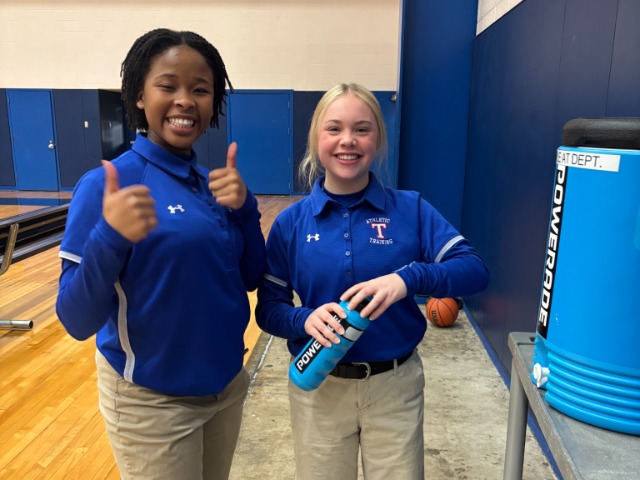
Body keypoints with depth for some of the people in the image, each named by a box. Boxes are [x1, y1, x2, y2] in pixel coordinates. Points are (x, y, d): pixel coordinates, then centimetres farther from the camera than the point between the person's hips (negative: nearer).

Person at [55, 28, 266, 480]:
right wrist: (110, 238, -35)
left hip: (228, 384, 6)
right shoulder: (108, 184, -17)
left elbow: (253, 277, 2)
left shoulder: (214, 182, -1)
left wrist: (244, 207, -13)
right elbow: (78, 320, -18)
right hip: (152, 400, -5)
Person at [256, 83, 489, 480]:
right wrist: (305, 320, -24)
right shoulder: (292, 222, -6)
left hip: (396, 385, 0)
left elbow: (476, 270, -12)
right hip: (318, 387, 1)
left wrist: (410, 277, -29)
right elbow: (268, 309, -2)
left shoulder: (411, 209, -7)